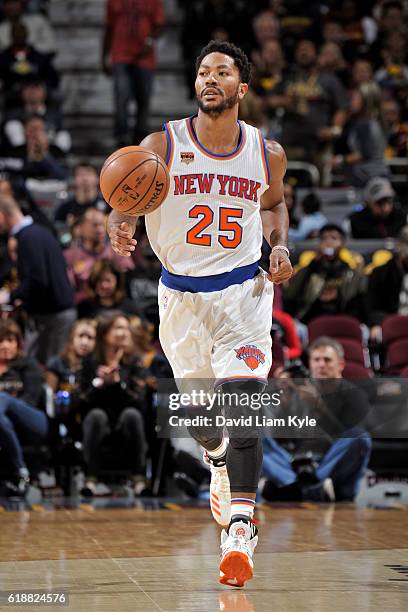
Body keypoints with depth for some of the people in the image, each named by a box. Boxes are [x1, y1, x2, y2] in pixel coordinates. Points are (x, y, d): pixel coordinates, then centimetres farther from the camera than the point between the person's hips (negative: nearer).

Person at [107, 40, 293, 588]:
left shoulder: (268, 154, -2)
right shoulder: (162, 146, -9)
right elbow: (125, 203, -7)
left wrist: (280, 247, 0)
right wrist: (119, 232, -30)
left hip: (243, 289, -1)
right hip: (181, 292, 1)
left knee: (242, 409, -17)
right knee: (198, 414, 15)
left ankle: (240, 529, -17)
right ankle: (219, 462, 50)